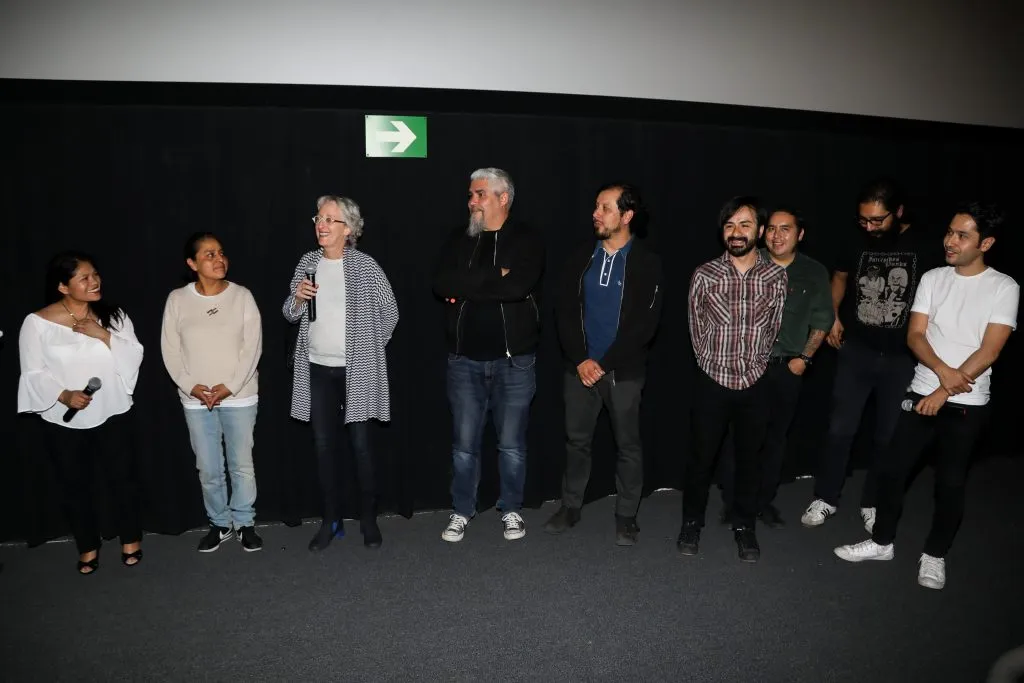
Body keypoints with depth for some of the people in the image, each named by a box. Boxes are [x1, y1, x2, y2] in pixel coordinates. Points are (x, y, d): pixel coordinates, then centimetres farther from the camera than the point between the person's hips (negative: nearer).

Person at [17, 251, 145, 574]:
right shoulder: (37, 323, -8)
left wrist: (103, 335, -20)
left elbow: (134, 358, -6)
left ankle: (131, 539, 30)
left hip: (112, 415, 1)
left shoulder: (114, 315, 0)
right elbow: (34, 374, -8)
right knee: (75, 486, 12)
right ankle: (88, 547, 31)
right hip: (63, 420, -1)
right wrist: (64, 395, -24)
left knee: (122, 478, 9)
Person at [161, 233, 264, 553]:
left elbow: (252, 346, -8)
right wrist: (190, 385, -11)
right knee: (208, 469, 10)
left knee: (242, 465, 7)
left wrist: (230, 386, -15)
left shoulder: (242, 296, -5)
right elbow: (170, 350, 0)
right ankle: (220, 523, 28)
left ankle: (245, 522, 24)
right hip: (196, 400, 1)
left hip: (239, 397, -1)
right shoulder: (177, 299, -1)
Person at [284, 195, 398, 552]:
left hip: (357, 371, -4)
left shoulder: (365, 265, -8)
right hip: (318, 370, 4)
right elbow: (290, 314, 11)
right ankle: (331, 520, 22)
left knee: (360, 445, 1)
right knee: (324, 446, 8)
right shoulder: (308, 262, 5)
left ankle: (369, 520, 17)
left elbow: (389, 312, 0)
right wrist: (298, 297, -10)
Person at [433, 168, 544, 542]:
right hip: (465, 360, 3)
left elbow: (517, 287, -22)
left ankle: (511, 510, 27)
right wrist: (494, 278, -15)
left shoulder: (526, 241, -3)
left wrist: (466, 287, -12)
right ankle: (462, 511, 26)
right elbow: (441, 284, -9)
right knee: (464, 443, 10)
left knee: (511, 443, 9)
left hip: (514, 359, -2)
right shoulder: (459, 240, 7)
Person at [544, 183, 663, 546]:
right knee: (577, 440, 12)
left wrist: (604, 364, -14)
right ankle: (571, 507, 28)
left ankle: (626, 515, 23)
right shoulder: (582, 256, 4)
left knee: (628, 445, 8)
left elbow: (645, 324, -10)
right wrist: (580, 359, -9)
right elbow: (565, 310, 2)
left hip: (624, 371, -3)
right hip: (580, 367, 3)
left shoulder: (647, 263, -5)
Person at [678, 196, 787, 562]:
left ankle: (744, 527, 30)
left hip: (755, 385, 1)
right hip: (712, 382, -1)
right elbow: (697, 330, 2)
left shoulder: (776, 276, -3)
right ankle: (692, 522, 28)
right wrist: (714, 365, 7)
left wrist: (753, 366, 9)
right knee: (701, 456, 9)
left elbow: (774, 330, 7)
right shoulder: (704, 275, -7)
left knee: (749, 458, 12)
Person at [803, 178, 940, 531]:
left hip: (902, 358, -1)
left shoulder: (923, 249, -9)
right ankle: (825, 499, 20)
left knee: (888, 436, 10)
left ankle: (872, 503, 27)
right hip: (856, 351, 1)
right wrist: (833, 316, 3)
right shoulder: (856, 244, -2)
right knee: (840, 429, 5)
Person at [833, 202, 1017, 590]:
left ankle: (934, 555, 25)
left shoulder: (1004, 288, -6)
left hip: (967, 405, -3)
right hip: (922, 394, 3)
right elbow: (915, 336, -1)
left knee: (951, 483, 5)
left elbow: (989, 351, -12)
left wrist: (945, 392, -14)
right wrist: (943, 371, -18)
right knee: (892, 469, 4)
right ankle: (882, 541, 22)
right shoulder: (932, 279, 4)